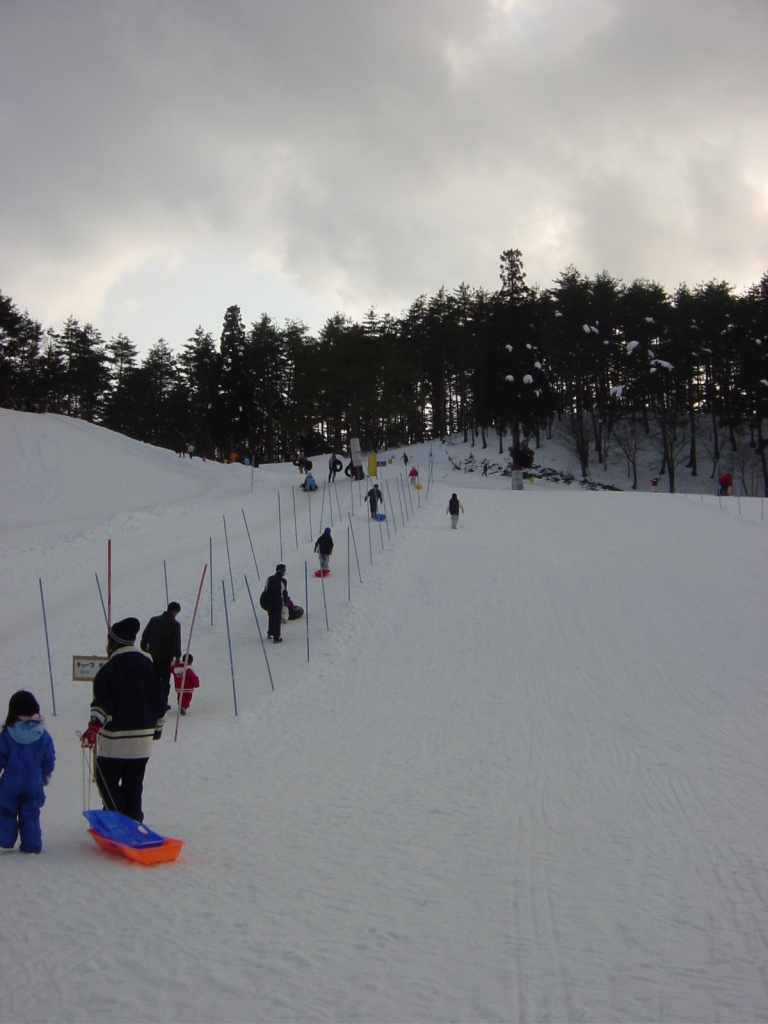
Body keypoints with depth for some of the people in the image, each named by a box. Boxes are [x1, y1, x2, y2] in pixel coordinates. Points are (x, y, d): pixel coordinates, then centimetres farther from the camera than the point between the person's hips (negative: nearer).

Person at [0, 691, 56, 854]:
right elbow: (49, 759, 3)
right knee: (31, 814, 10)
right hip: (34, 783, 2)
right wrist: (46, 775, 20)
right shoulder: (43, 735, -5)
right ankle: (32, 845, 10)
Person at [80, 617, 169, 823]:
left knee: (106, 781, 5)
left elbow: (103, 703, -21)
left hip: (115, 739, -6)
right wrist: (157, 726, 25)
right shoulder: (149, 666, 9)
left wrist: (94, 726, -28)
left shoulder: (109, 670, -9)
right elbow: (160, 699, 15)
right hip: (143, 738, 6)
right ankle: (133, 821, 14)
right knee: (133, 784, 13)